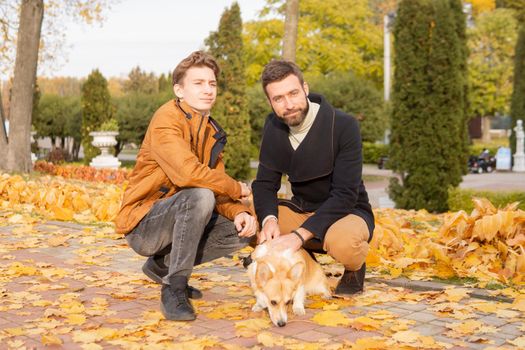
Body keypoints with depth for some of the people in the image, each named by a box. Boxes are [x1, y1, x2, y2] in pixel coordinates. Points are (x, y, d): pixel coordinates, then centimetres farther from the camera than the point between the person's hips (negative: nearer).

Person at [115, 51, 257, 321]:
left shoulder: (211, 131, 11)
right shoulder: (167, 119, -17)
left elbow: (216, 180, 4)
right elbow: (189, 173, -32)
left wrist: (239, 212, -17)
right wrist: (237, 189, -18)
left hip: (178, 218, 8)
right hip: (142, 224, -8)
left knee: (242, 231, -4)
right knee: (200, 196, -32)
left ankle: (161, 265, 12)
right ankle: (174, 288, -22)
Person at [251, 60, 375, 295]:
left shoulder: (344, 126, -21)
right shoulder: (273, 126, -4)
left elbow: (345, 195, -26)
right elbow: (265, 183, -4)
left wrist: (300, 234, -35)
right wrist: (269, 219, -27)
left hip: (347, 213, -5)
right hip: (301, 211, 5)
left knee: (342, 243, -40)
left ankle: (355, 268, -1)